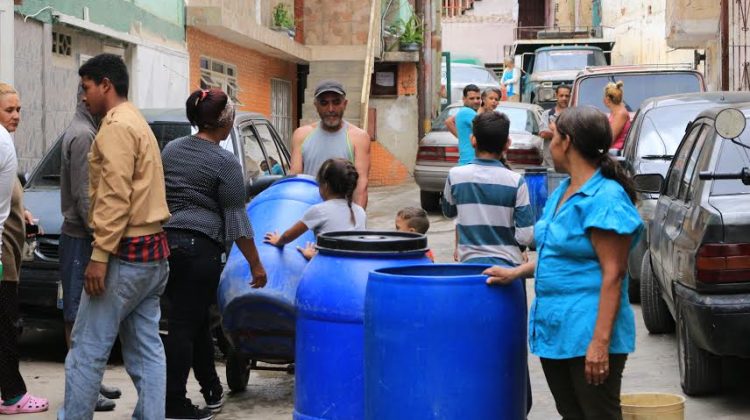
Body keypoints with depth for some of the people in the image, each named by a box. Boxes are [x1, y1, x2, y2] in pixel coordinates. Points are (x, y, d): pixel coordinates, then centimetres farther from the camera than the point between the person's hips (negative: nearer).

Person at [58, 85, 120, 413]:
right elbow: (83, 195, -21)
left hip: (83, 237, 10)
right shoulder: (83, 135, -15)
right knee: (79, 314, -5)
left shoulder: (88, 131, 16)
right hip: (81, 238, -10)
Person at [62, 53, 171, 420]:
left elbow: (115, 196, -20)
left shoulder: (117, 126, -11)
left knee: (86, 349, -5)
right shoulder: (138, 123, 21)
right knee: (146, 349, 8)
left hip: (126, 254, -10)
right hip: (152, 251, 10)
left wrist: (100, 255, -21)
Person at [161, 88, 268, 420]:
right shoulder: (225, 163, -10)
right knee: (185, 327, -3)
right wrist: (255, 264, -5)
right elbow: (236, 219, -10)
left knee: (196, 321, 16)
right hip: (200, 248, -7)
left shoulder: (170, 149, 10)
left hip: (165, 242, 7)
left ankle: (212, 391, 25)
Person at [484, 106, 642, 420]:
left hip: (588, 334, -10)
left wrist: (600, 341, -23)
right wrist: (515, 273, 12)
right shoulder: (563, 191, 13)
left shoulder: (606, 198, -17)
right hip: (554, 330, 10)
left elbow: (612, 274, -20)